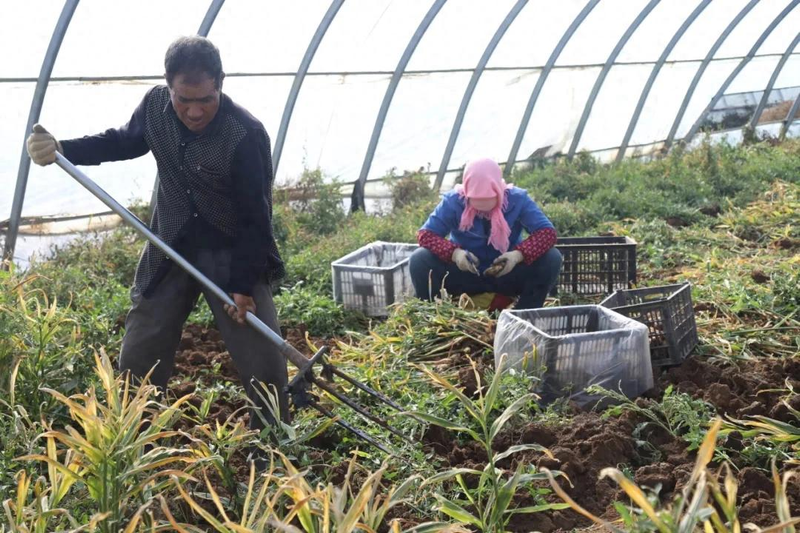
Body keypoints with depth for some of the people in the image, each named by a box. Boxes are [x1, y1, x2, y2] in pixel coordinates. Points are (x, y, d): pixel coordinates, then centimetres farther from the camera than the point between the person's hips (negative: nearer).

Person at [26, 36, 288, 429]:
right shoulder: (155, 104, -8)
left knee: (263, 363, -2)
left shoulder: (246, 135, -23)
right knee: (138, 359, 9)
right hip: (169, 248, 5)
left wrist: (244, 283, -17)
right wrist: (63, 149, -1)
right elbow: (124, 141, 14)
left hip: (233, 253, -4)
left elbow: (257, 218, -17)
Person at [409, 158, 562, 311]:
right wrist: (454, 253, -35)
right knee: (419, 261, -25)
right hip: (464, 274, -1)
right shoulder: (453, 201, -12)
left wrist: (519, 254, -35)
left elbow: (547, 232, -17)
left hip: (508, 275, 1)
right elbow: (425, 234, -16)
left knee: (552, 259, -24)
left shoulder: (517, 199, -12)